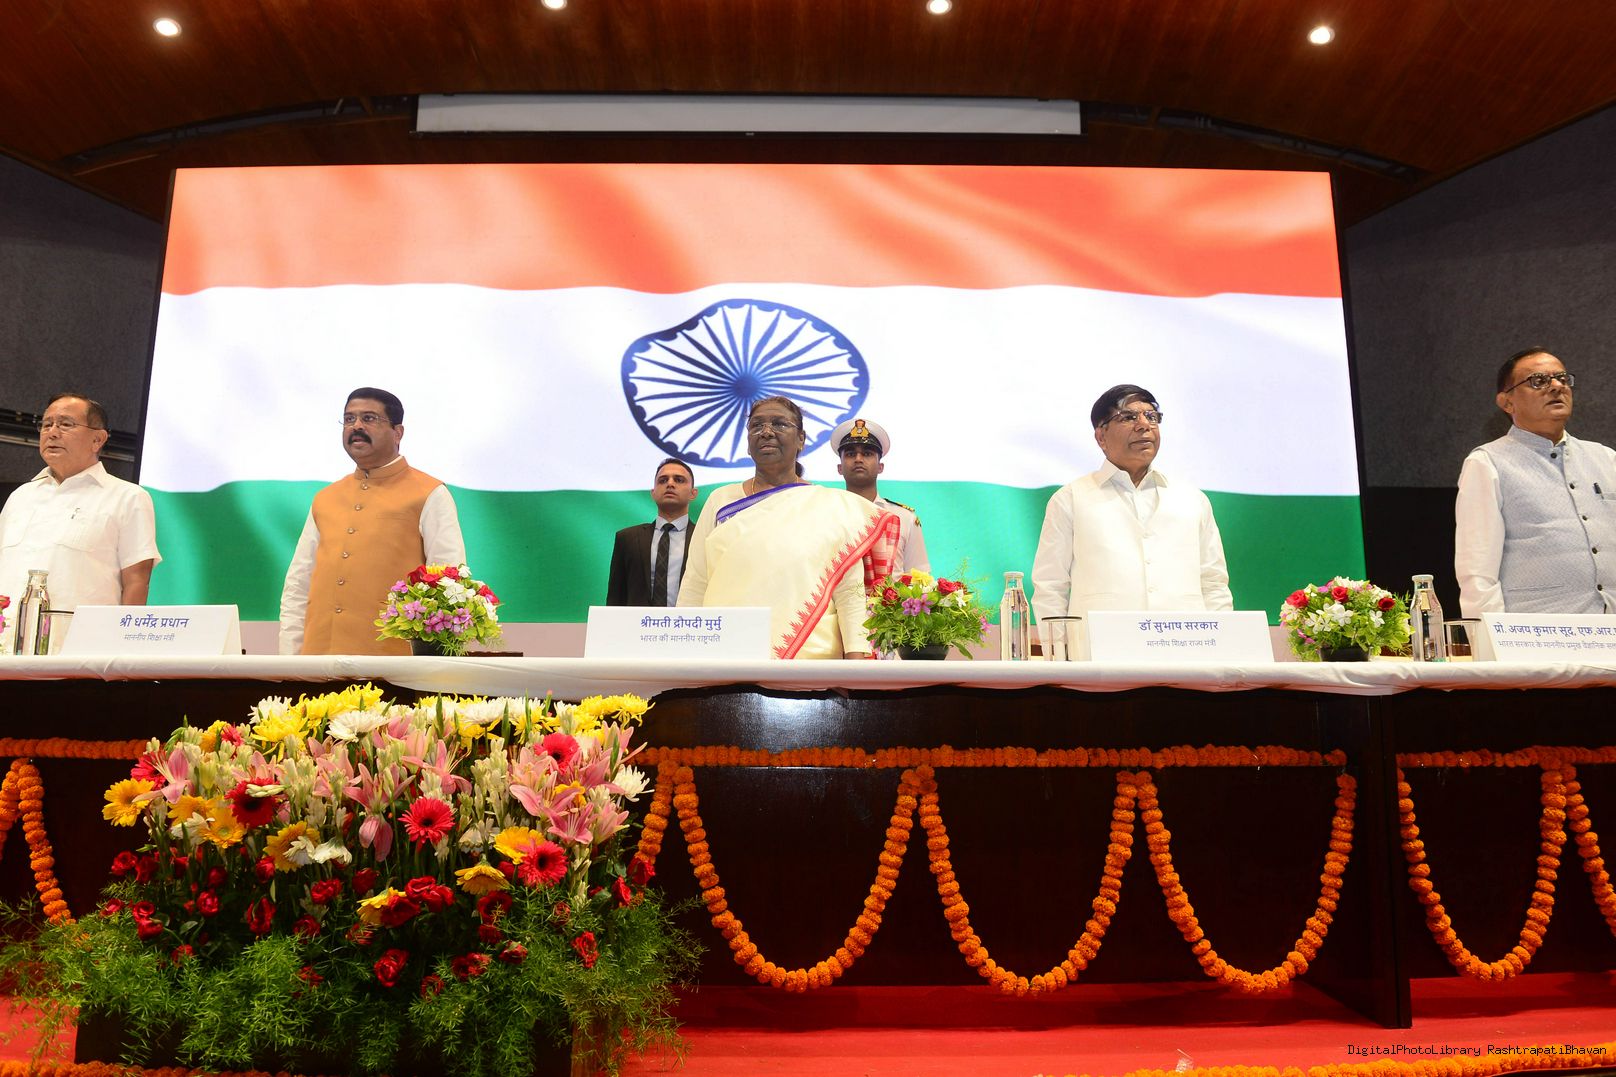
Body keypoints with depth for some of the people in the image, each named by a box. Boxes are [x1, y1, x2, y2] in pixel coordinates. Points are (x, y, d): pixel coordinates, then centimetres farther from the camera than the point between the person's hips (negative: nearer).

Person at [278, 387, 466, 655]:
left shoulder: (429, 496, -1)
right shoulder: (324, 499, 16)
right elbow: (297, 586, 17)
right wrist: (290, 657, 7)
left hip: (394, 659, -5)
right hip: (317, 655, 5)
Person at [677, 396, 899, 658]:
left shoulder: (834, 506, 3)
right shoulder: (721, 501, 8)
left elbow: (849, 591, -2)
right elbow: (695, 588, 5)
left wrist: (856, 655, -13)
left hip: (811, 656, -1)